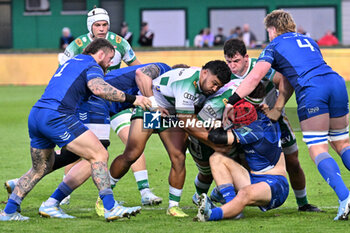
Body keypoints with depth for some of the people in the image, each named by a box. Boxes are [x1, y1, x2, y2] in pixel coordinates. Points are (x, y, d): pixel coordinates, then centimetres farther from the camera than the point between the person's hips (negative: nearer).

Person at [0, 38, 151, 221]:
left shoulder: (70, 62, 30)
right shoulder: (92, 66, 2)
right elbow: (98, 88, -19)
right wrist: (131, 99, -17)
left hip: (35, 115, 9)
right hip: (57, 116, -9)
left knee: (40, 169, 23)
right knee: (99, 155, -6)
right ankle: (110, 208, -14)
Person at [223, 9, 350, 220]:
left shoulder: (275, 47, 13)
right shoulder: (308, 41, 31)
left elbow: (255, 76, 0)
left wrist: (232, 102, 0)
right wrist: (278, 107, 26)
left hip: (311, 92, -6)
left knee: (318, 150, -2)